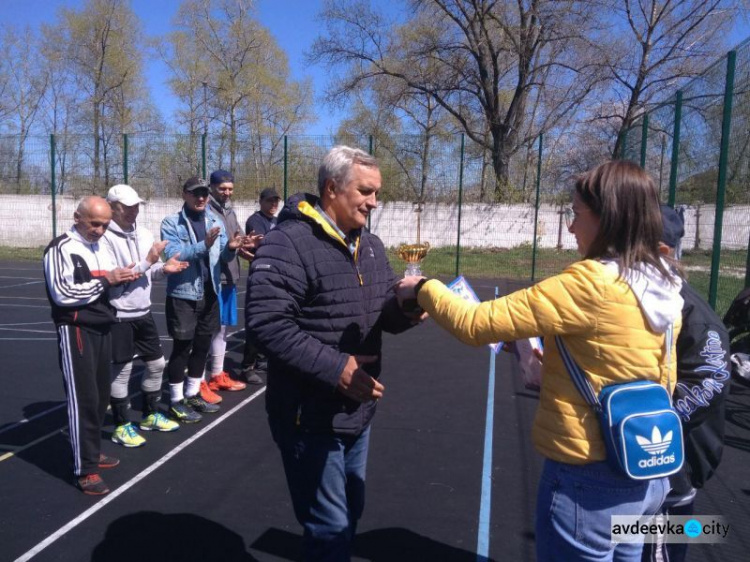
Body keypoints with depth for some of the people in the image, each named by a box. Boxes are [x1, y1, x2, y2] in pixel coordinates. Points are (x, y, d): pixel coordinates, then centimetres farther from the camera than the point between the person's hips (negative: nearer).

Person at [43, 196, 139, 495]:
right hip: (76, 331, -8)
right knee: (83, 399, -5)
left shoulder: (99, 246, 14)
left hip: (101, 328, 8)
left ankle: (92, 451, 29)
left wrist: (122, 277, -2)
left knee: (101, 395, 14)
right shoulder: (61, 248, -12)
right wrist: (105, 280, -18)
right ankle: (84, 469, 4)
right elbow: (62, 293, -19)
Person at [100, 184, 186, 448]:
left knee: (156, 364, 15)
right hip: (119, 315, -7)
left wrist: (163, 268, -8)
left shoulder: (144, 234, 7)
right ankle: (121, 426, 20)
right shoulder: (105, 238, -16)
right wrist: (148, 261, -24)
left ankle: (150, 416, 34)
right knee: (122, 369, 4)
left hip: (143, 312, 7)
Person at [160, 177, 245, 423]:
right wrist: (203, 245, -33)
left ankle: (193, 394, 30)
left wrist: (230, 248, -18)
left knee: (202, 345, 14)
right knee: (182, 347, 1)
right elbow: (173, 254, -22)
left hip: (211, 294, 6)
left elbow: (223, 257, 5)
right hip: (183, 295, -6)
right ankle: (176, 401, 13)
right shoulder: (171, 223, -7)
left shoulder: (215, 221, 7)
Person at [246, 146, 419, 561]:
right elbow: (266, 323, -26)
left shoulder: (371, 245, 8)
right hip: (312, 417, -8)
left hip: (358, 413, 8)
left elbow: (387, 317, 10)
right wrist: (335, 368, -26)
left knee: (349, 517, 24)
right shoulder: (288, 243, -18)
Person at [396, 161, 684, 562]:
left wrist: (424, 288, -3)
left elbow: (476, 325, -21)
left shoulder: (590, 283, -23)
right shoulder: (663, 288, 1)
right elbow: (661, 382, 12)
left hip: (588, 479, -8)